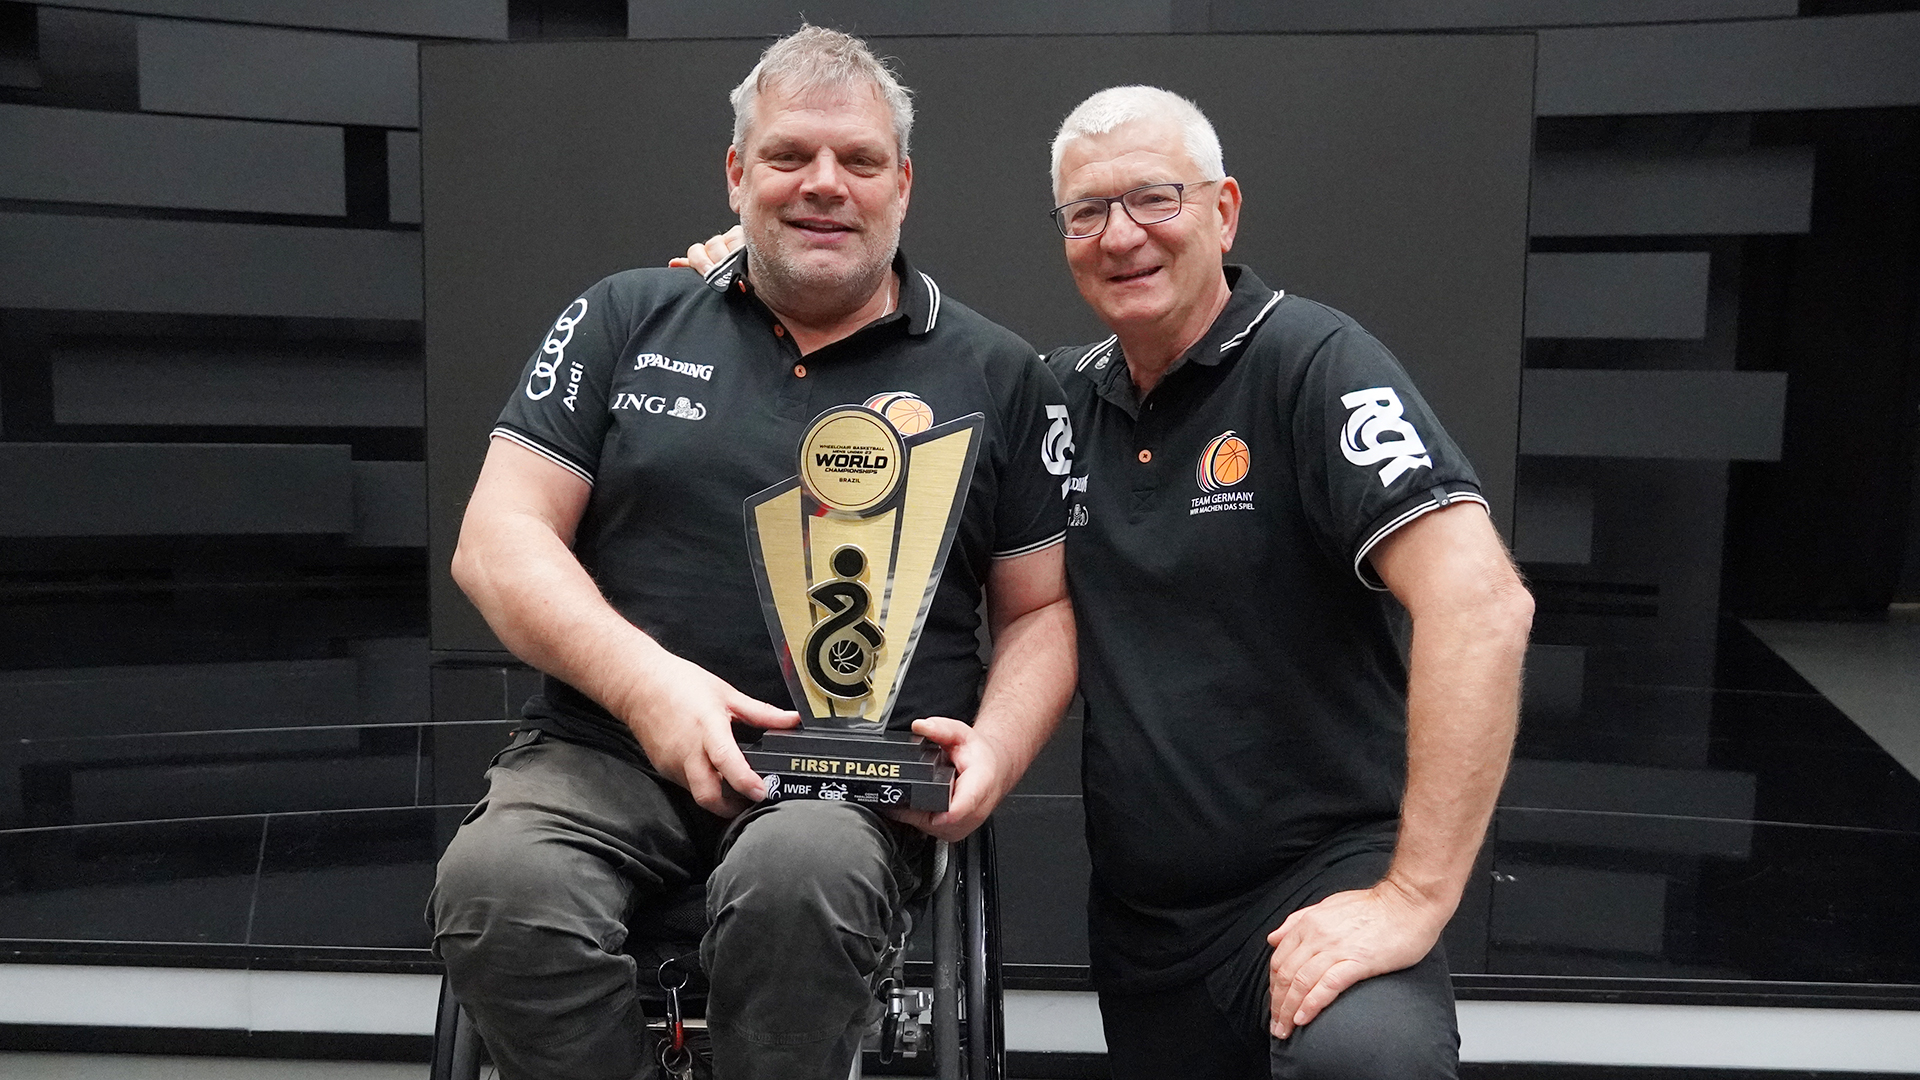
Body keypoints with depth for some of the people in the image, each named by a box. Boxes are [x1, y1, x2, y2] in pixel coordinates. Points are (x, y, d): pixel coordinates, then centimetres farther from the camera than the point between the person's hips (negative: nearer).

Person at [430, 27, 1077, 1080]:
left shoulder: (997, 376, 10)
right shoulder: (625, 319, 11)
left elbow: (1041, 609, 12)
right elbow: (497, 540, 4)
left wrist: (994, 748, -9)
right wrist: (644, 682, -12)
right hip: (606, 749, 2)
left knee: (798, 873, -35)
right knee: (495, 886, -30)